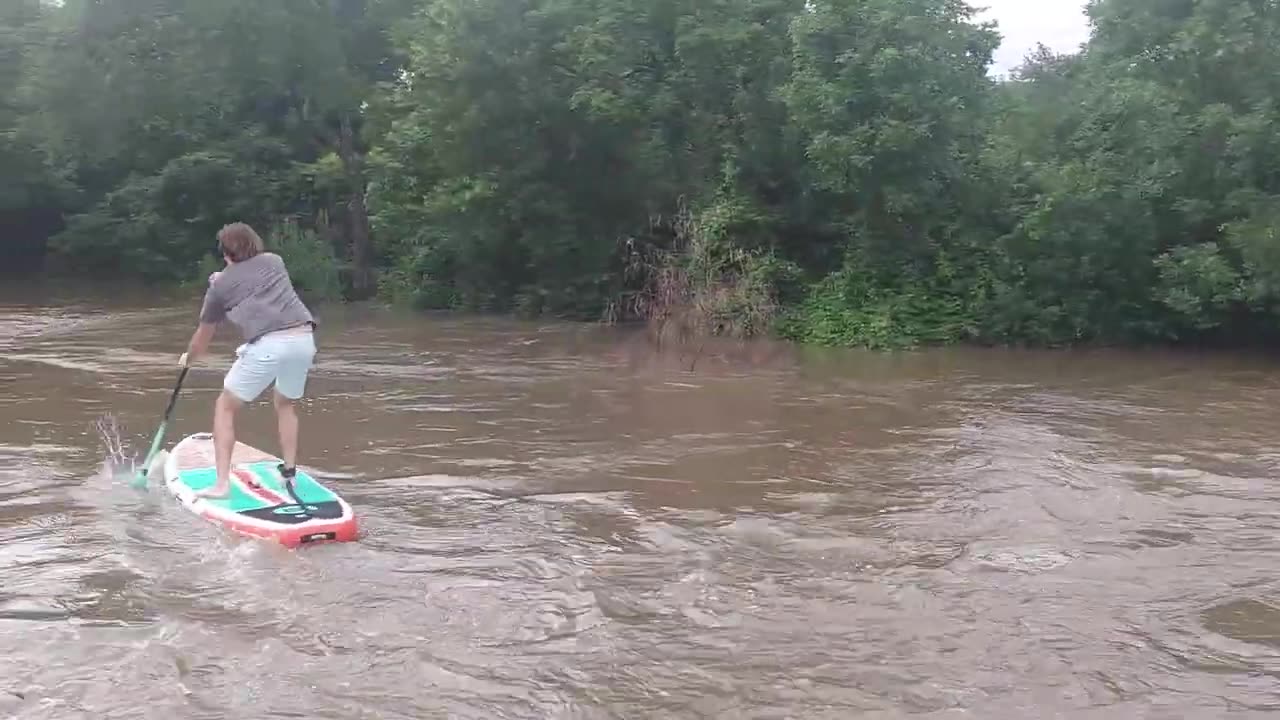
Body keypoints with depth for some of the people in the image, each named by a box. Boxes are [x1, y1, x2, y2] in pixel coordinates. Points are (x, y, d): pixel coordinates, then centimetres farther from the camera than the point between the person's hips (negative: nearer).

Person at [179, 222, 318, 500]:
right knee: (286, 404, 29)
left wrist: (187, 358, 46)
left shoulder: (221, 285, 14)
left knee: (224, 407, 13)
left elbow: (203, 334, 28)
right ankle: (289, 474, 24)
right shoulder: (274, 261, 21)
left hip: (267, 344, -4)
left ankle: (222, 483, 3)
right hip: (304, 339, 4)